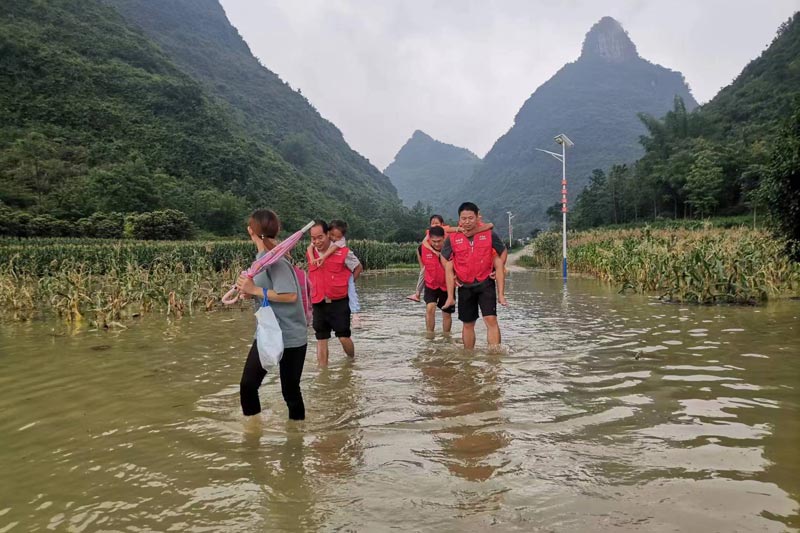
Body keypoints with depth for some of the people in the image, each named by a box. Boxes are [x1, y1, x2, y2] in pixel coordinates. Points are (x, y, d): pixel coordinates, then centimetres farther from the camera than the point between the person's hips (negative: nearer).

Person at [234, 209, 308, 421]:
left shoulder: (277, 260, -21)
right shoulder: (262, 258, 6)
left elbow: (290, 295, -30)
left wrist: (255, 290, -24)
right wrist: (248, 288, -8)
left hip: (290, 338, -8)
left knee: (290, 391, 6)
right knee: (248, 384, 7)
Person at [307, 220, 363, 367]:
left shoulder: (343, 252, -11)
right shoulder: (310, 253, 2)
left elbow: (358, 267, 5)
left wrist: (347, 284, 4)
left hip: (339, 303, -3)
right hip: (318, 304, 4)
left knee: (344, 337, 2)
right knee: (321, 338, 8)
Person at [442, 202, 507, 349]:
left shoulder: (490, 235, -4)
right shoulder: (452, 239, -2)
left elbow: (499, 266, -2)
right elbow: (449, 270, 2)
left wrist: (501, 294, -6)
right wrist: (450, 296, -2)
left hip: (486, 283, -2)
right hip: (465, 287, 2)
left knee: (491, 320, -14)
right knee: (468, 324, 12)